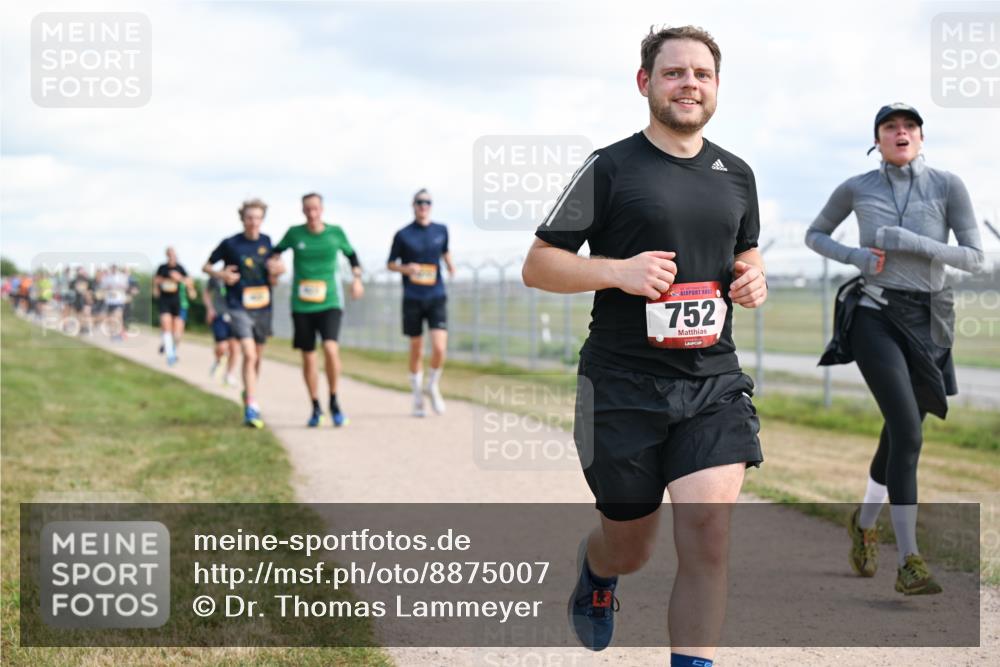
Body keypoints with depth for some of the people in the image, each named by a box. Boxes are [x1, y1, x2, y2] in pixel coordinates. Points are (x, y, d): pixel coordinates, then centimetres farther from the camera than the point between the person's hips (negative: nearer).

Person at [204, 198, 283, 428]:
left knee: (257, 357, 14)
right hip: (238, 306, -4)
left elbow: (272, 281, 11)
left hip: (262, 307, 4)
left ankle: (249, 392, 38)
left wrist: (274, 273, -12)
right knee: (249, 355, -17)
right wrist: (221, 275, -14)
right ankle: (251, 408, -17)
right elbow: (207, 266, 5)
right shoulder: (230, 244, -6)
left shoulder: (266, 242, 5)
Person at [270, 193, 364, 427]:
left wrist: (357, 279, 4)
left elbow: (351, 254, 17)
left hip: (330, 302, -1)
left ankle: (334, 403, -3)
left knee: (330, 348, -21)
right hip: (301, 305, 1)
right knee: (308, 358, 4)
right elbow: (277, 251, 18)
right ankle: (316, 408, 21)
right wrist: (273, 264, -2)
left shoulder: (335, 232, 2)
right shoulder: (294, 233, 1)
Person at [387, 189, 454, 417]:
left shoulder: (441, 230, 6)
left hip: (436, 298, 1)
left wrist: (450, 266, 7)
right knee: (416, 351, 5)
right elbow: (391, 264, 6)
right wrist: (405, 268, -13)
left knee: (439, 348, -13)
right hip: (412, 299, -1)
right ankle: (418, 398, 22)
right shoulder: (403, 235, -1)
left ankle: (433, 386, 14)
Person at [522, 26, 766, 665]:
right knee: (630, 550, 11)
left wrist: (753, 277, 4)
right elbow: (537, 265, -2)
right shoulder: (610, 168, -3)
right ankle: (594, 569, 49)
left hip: (714, 382, 3)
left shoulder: (737, 174, 11)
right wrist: (618, 271, -19)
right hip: (623, 389, -3)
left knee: (709, 531, -15)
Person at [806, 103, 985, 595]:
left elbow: (975, 258, -5)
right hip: (874, 315, -3)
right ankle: (909, 564, -20)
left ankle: (865, 523, 44)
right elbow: (814, 235, 16)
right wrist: (856, 257, -3)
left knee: (898, 437, 14)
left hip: (925, 323, 3)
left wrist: (914, 243, -18)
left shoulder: (948, 186, -1)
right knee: (908, 432, -20)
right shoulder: (857, 188, 1)